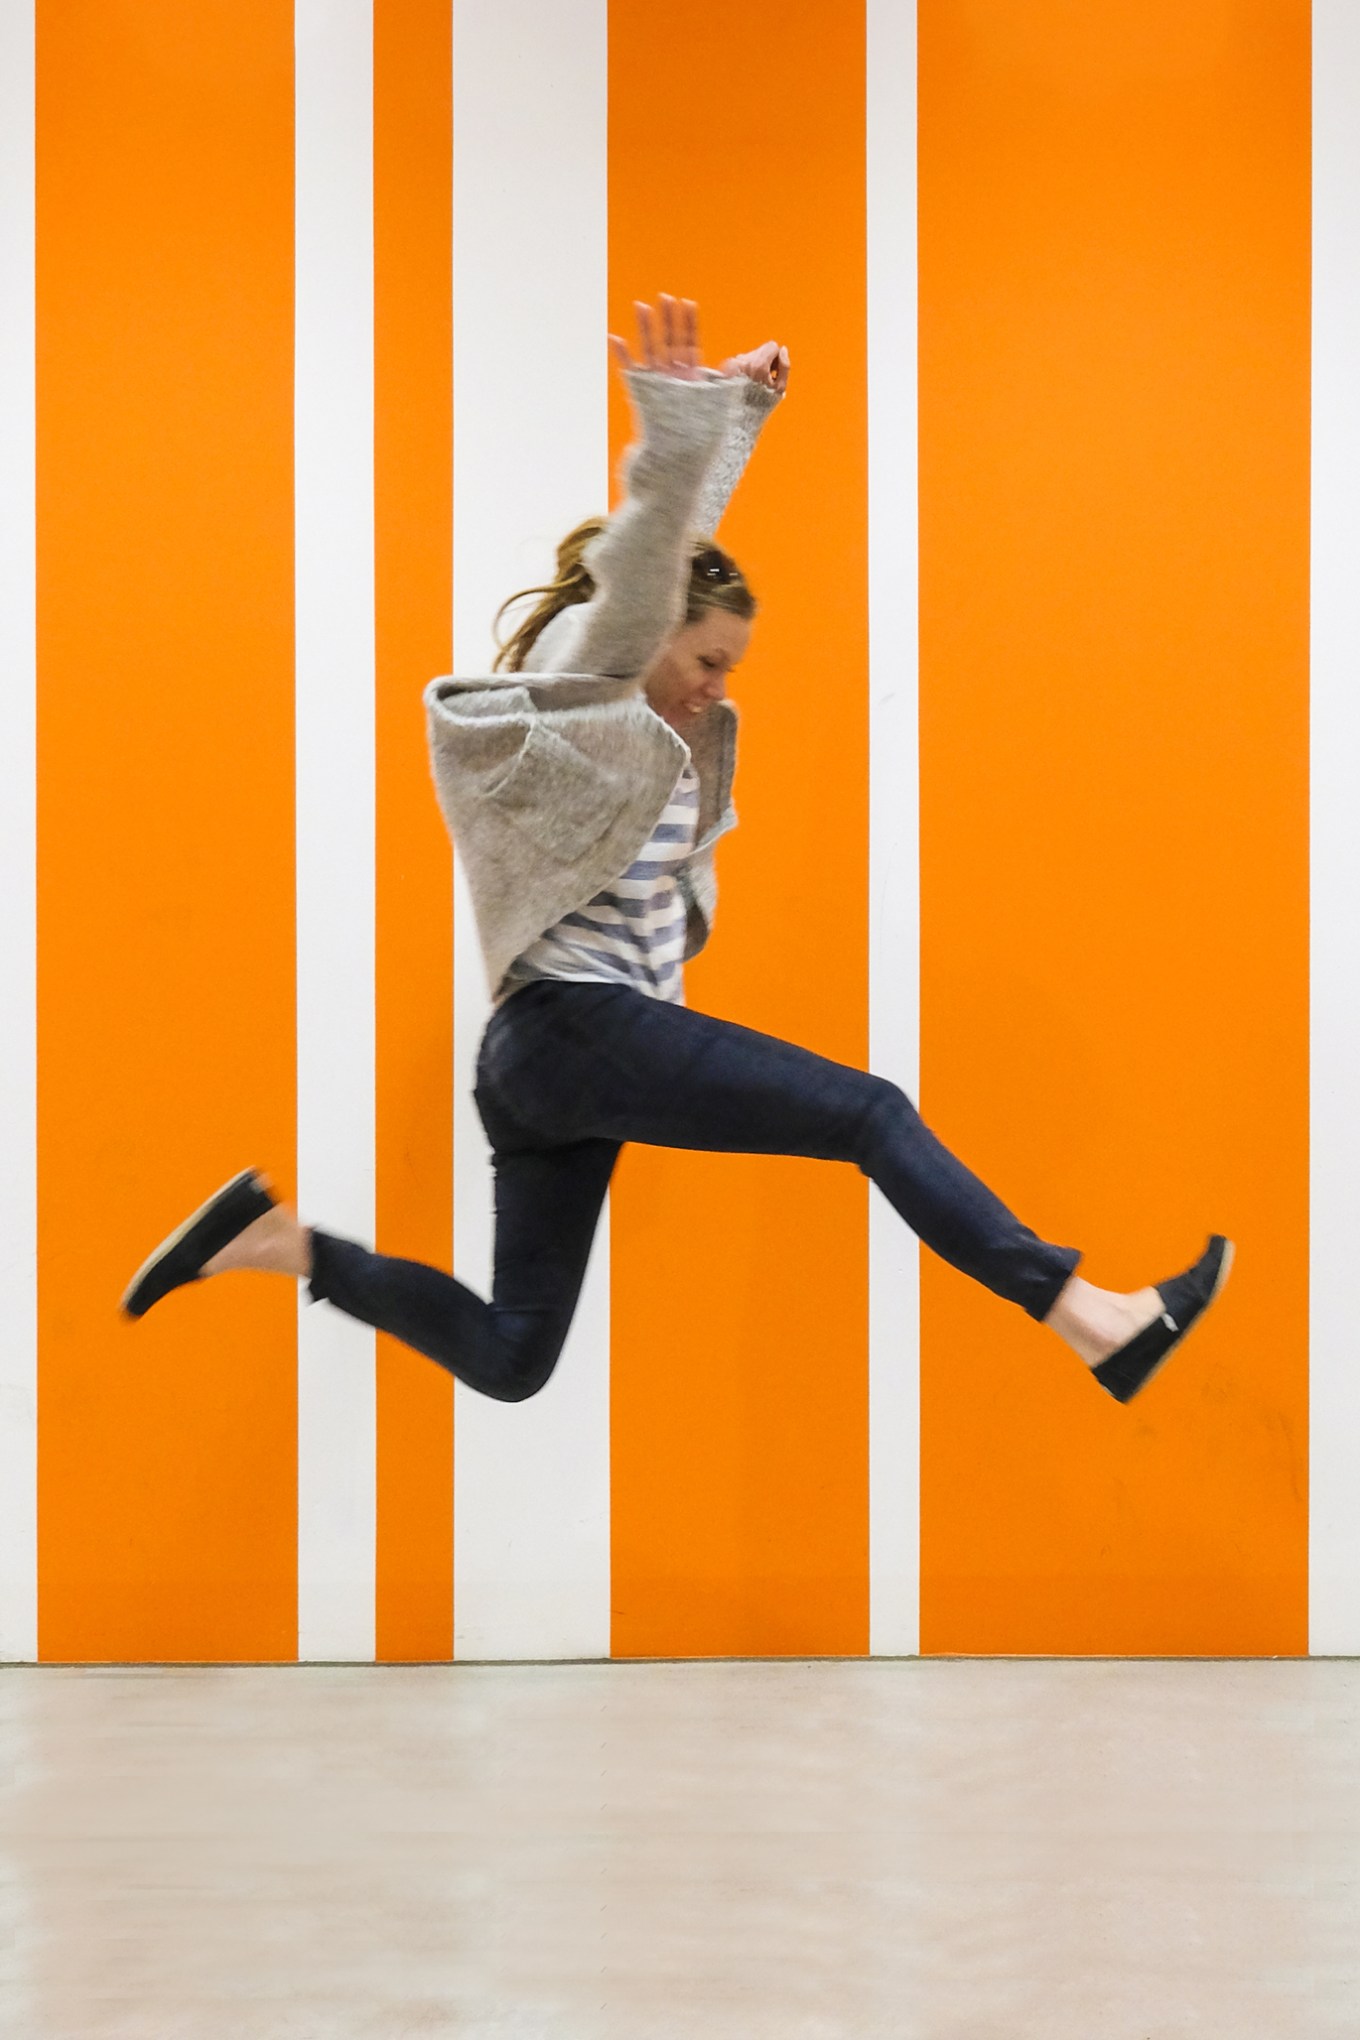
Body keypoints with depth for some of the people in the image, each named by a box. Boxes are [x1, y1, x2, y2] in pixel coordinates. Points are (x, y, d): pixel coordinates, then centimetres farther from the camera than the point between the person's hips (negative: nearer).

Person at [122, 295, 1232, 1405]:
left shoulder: (643, 712, 18)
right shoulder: (588, 674, -5)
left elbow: (692, 528, 29)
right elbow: (644, 564, -25)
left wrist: (745, 404, 36)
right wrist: (681, 414, -38)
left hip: (535, 1058, 10)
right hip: (587, 1025, -10)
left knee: (508, 1359, 8)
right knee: (873, 1113, -13)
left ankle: (278, 1239, 4)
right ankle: (1096, 1323, -17)